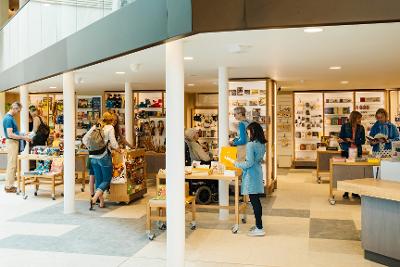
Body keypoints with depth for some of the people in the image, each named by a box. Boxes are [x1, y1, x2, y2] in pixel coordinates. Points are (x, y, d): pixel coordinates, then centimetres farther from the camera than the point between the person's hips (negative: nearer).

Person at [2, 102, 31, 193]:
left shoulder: (11, 117, 14)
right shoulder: (8, 118, -17)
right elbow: (10, 135, -23)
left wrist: (22, 135, 14)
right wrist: (23, 137, -19)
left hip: (14, 142, 10)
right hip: (11, 143, -10)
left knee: (12, 165, 13)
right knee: (11, 165, -5)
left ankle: (9, 185, 20)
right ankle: (8, 187, 1)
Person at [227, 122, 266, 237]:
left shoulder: (251, 145, -19)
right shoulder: (262, 144, 8)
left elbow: (249, 163, -20)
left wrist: (234, 162, -10)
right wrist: (242, 162, 24)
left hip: (251, 176, -9)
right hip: (258, 173, 9)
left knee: (254, 201, -3)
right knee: (256, 201, 16)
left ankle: (259, 229, 3)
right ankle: (258, 225, 25)